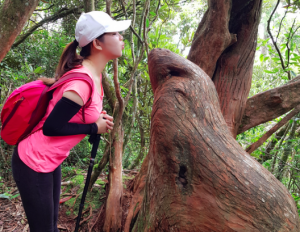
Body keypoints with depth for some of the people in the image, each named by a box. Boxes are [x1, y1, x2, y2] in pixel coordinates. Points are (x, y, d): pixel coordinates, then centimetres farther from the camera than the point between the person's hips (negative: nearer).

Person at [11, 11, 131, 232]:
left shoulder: (94, 74, 2)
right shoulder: (82, 81, -28)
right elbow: (50, 127, -25)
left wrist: (99, 118, -5)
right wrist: (94, 127, -17)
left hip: (52, 161, 9)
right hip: (34, 163, -8)